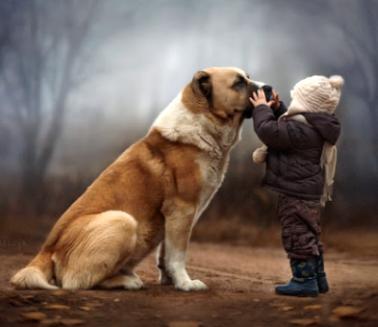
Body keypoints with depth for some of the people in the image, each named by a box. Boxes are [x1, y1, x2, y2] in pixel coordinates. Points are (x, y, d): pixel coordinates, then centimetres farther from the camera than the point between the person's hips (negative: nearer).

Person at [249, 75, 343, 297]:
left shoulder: (302, 128, -22)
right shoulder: (313, 126, 11)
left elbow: (270, 131, -27)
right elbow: (284, 129, 26)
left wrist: (262, 108, -12)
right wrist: (277, 109, 16)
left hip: (297, 192, -11)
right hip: (310, 191, 11)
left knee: (297, 234, -5)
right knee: (310, 235, 18)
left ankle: (305, 280, -1)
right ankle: (318, 279, 26)